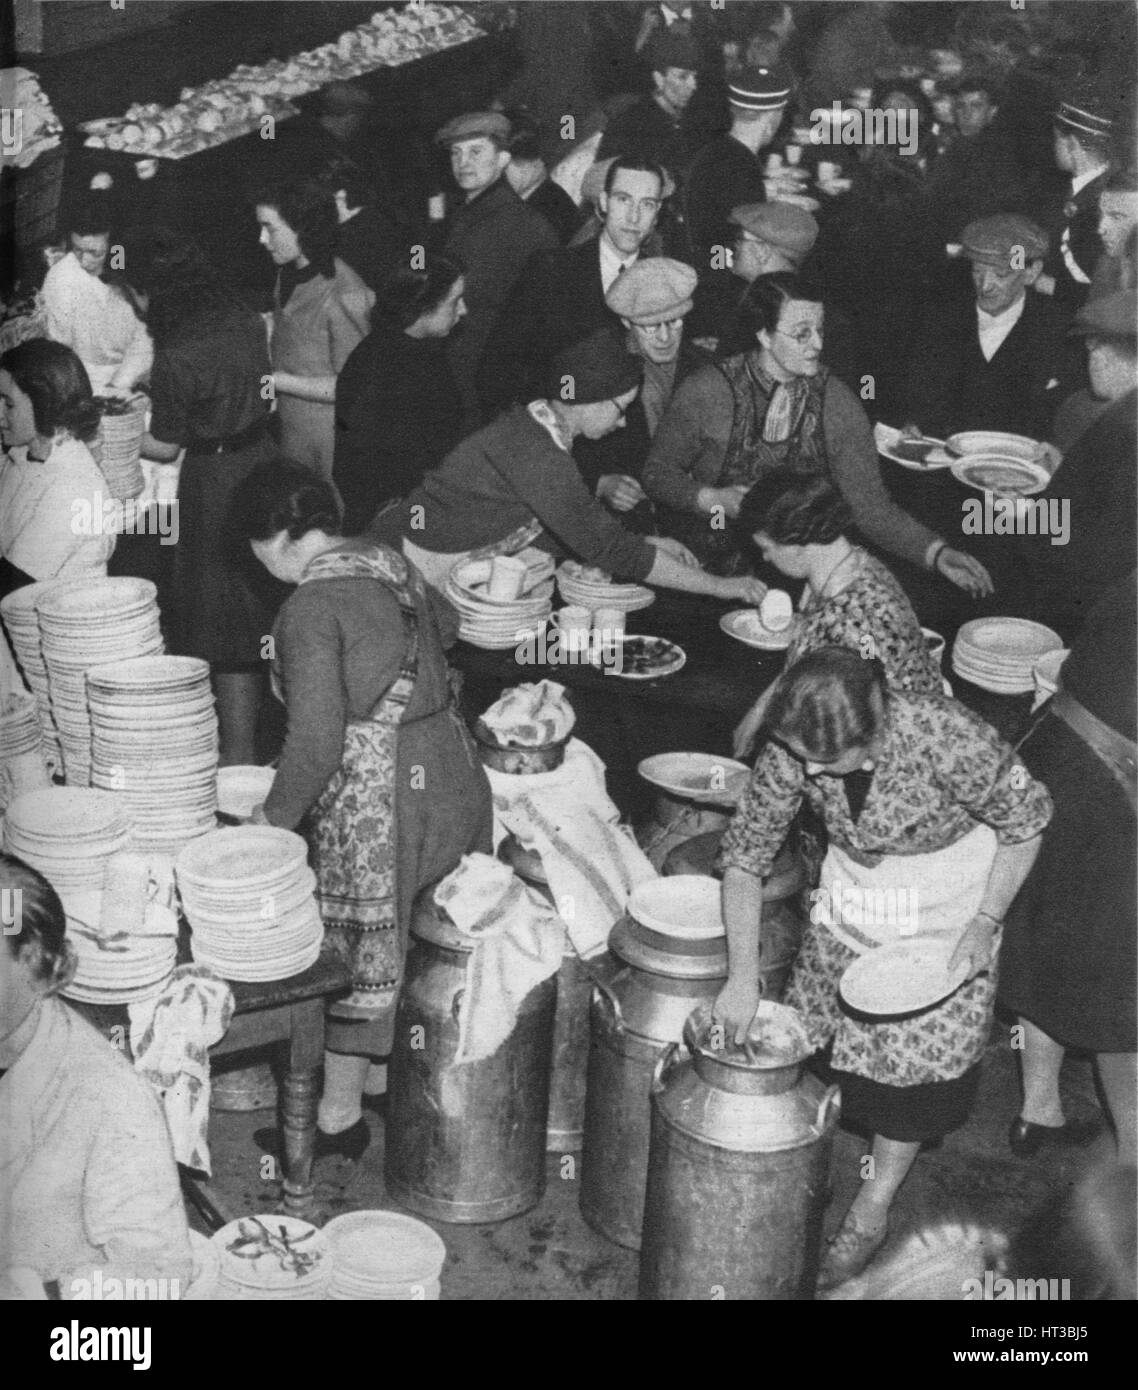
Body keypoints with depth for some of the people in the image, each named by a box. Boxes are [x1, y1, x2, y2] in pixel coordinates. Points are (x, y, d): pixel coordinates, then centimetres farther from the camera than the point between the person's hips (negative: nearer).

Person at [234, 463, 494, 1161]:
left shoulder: (311, 606, -16)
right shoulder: (387, 560, 8)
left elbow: (317, 742, -21)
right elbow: (443, 625, 30)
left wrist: (275, 816, -7)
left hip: (380, 796, -8)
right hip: (454, 770, 8)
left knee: (361, 953, 7)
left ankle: (340, 1117, 21)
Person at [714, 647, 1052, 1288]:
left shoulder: (946, 739, -37)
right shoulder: (796, 748, -25)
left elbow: (1026, 822, -19)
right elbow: (746, 852, -15)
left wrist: (984, 923, -22)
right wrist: (743, 978, -18)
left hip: (945, 915, -3)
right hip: (849, 905, 3)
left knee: (916, 1060, 6)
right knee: (815, 1044, 9)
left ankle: (874, 1210, 26)